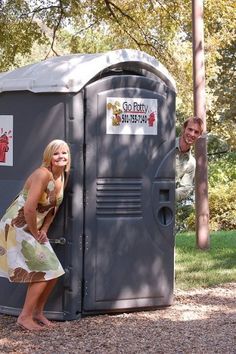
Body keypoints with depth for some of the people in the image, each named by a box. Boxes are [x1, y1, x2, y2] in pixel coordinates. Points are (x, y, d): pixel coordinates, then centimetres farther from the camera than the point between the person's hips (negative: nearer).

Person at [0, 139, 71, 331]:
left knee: (54, 272, 7)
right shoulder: (43, 174, -24)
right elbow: (29, 209, -29)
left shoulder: (63, 177, 2)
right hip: (17, 227, -9)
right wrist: (36, 234, -15)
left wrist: (44, 231, 0)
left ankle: (38, 312, 22)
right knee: (43, 272, -11)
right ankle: (25, 316, 0)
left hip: (33, 229, 9)